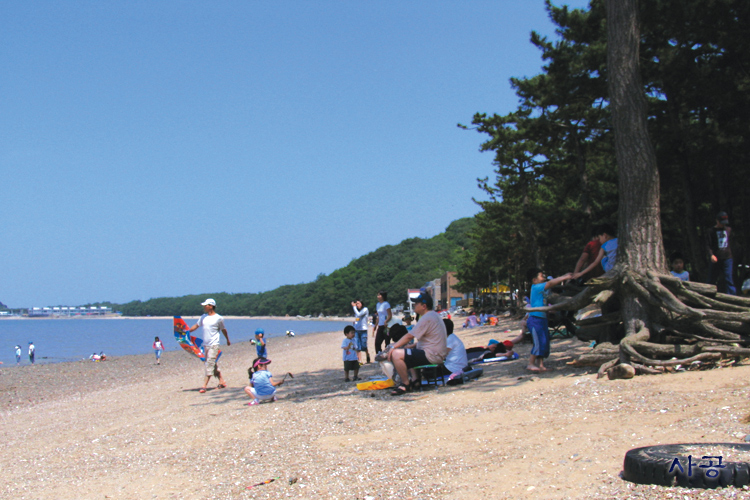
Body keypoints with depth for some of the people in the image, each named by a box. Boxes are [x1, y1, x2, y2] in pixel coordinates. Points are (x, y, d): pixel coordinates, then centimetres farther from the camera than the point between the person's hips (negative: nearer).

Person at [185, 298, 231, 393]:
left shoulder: (218, 318, -5)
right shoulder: (203, 317, 10)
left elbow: (223, 330, 8)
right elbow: (196, 326, 18)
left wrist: (228, 340, 20)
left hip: (214, 344, -6)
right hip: (205, 344, 6)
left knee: (209, 365, -11)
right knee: (213, 365, 11)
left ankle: (204, 386, -14)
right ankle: (222, 382, 21)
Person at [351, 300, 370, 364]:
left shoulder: (365, 309, -1)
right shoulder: (357, 310, 18)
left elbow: (359, 314, -15)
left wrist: (354, 307, -8)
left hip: (363, 330, -5)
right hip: (356, 330, 5)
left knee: (364, 347, -5)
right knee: (357, 347, -2)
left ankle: (368, 358, 16)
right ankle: (359, 361, -1)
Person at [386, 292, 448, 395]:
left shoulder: (427, 318, -17)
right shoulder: (434, 315, 16)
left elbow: (409, 336, -18)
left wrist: (393, 347, -10)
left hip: (431, 356, -12)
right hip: (437, 355, 12)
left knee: (396, 354, -19)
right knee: (405, 353, 31)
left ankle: (406, 385, -7)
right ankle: (415, 379, 16)